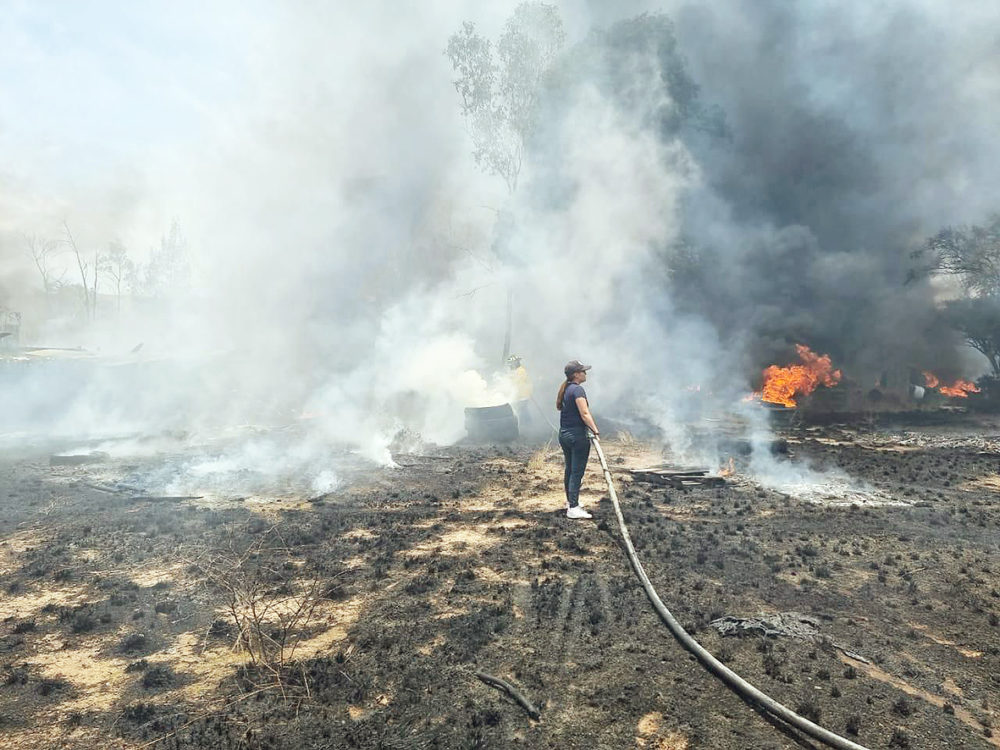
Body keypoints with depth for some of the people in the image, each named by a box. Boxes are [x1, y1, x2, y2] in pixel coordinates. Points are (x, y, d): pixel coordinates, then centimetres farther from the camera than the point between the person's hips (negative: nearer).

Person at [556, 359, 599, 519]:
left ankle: (570, 501, 33)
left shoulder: (565, 389, 11)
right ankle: (573, 508, -4)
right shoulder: (577, 389, -16)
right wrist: (595, 430, -31)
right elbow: (585, 414, -26)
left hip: (564, 434, 9)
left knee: (569, 469, 20)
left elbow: (559, 406, 26)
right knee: (577, 472, -5)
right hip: (577, 436, -9)